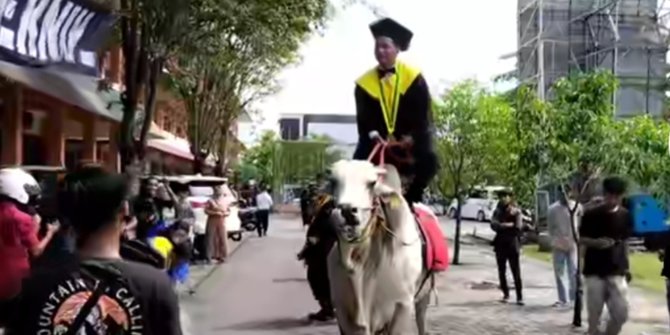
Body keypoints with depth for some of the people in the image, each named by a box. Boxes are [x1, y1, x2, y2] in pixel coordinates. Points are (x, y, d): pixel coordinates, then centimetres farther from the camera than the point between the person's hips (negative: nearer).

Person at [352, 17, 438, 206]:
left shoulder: (413, 77, -3)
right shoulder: (364, 83, 1)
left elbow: (424, 113, -6)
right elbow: (364, 120, -2)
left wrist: (412, 137, -19)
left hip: (410, 140, -1)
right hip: (378, 142, 2)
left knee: (428, 162, -27)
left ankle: (412, 197, -5)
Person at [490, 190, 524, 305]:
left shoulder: (516, 211, 2)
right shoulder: (498, 211, 9)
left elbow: (517, 227, -9)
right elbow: (493, 225, -8)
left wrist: (502, 226, -5)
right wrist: (509, 225, -18)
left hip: (513, 245, -3)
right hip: (500, 245, 3)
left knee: (516, 272, -6)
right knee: (502, 272, 7)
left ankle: (519, 297, -5)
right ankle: (506, 294, 19)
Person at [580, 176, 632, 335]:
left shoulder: (625, 215, 3)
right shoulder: (591, 215, -6)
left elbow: (625, 242, 13)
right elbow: (581, 239, 0)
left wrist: (626, 267, 12)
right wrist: (596, 242, -19)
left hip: (617, 272, 3)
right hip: (594, 272, -2)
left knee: (621, 313, -3)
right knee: (594, 315, 1)